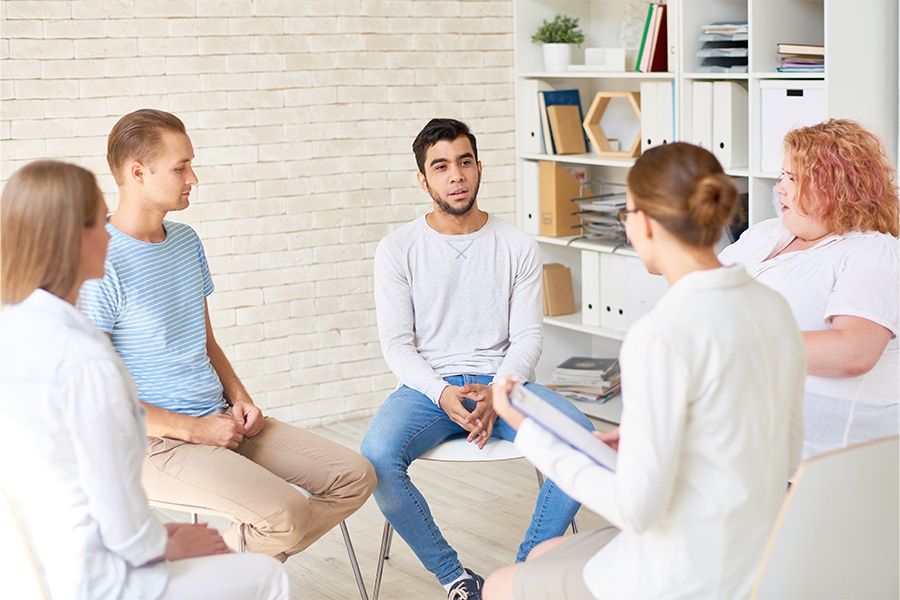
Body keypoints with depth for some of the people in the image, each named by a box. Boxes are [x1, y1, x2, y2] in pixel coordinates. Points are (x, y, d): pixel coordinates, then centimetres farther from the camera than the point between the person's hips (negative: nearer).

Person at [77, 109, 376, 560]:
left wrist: (239, 398, 3)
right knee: (285, 515, -28)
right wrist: (195, 429, -16)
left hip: (220, 420, 8)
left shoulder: (186, 241, 12)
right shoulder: (100, 265, -15)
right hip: (156, 443, -8)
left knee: (356, 477, -2)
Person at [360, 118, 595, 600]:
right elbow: (397, 344, -2)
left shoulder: (517, 247, 6)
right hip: (427, 387, -1)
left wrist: (496, 394, -17)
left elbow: (527, 337, 2)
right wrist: (444, 394, -19)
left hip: (502, 381, 1)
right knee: (377, 455, -32)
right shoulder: (398, 250, 2)